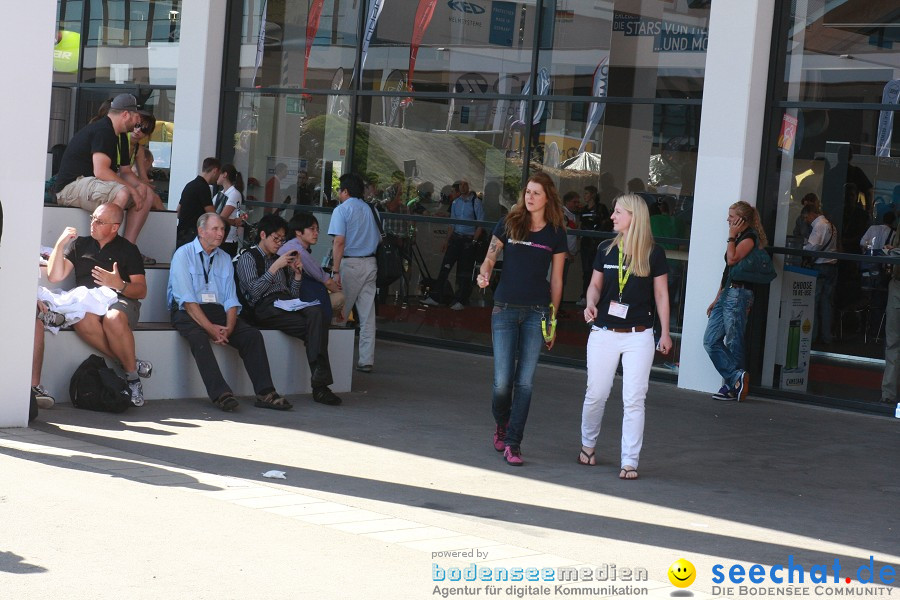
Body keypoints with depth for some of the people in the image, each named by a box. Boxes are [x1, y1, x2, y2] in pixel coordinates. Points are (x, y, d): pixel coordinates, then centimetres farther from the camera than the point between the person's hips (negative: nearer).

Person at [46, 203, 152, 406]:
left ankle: (132, 376, -24)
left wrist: (120, 285, -19)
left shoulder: (128, 250, 10)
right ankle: (131, 364, -26)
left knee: (114, 318, -40)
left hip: (121, 300, -2)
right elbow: (55, 276, 10)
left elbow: (141, 291, 2)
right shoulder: (80, 244, 19)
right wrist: (60, 244, -1)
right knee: (83, 320, -37)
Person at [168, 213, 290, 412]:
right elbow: (187, 299, -13)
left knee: (252, 335, -17)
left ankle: (265, 393, -21)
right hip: (187, 313, -5)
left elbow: (231, 299, 8)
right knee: (199, 337, -36)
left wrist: (229, 327, -12)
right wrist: (210, 327, -22)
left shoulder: (224, 259, 15)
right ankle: (220, 394, -42)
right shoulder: (183, 254, -3)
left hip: (217, 310, 5)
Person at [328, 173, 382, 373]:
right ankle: (367, 360, 5)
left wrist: (336, 271, -17)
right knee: (367, 313, 5)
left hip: (350, 264, -6)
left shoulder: (342, 210, -7)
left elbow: (339, 242, -15)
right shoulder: (369, 210, 13)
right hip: (370, 263, 6)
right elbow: (378, 238, 15)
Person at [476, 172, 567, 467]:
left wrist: (552, 320, 8)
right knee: (502, 381, -4)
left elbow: (556, 279, 8)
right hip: (505, 309, 0)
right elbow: (489, 258, 7)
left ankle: (512, 443, 6)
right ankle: (501, 424, 27)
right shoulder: (509, 224, 3)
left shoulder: (556, 234, 3)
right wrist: (484, 274, -17)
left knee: (525, 381, -3)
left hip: (536, 312, 0)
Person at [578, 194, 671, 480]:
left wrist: (665, 332, 1)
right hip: (604, 333, 3)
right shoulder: (606, 250, 5)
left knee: (634, 400, -3)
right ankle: (588, 445, 32)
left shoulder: (654, 253, -3)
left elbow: (661, 293, 3)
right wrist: (591, 303, -9)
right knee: (596, 394, 9)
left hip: (638, 336, -3)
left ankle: (629, 461, 2)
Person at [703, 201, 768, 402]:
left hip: (738, 294, -10)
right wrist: (716, 299, 24)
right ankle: (736, 378, -2)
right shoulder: (739, 238, 22)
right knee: (710, 340, 1)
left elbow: (732, 259, -22)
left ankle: (732, 385, 0)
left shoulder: (749, 237, -7)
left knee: (733, 343, -5)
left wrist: (732, 236, -9)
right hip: (726, 293, 10)